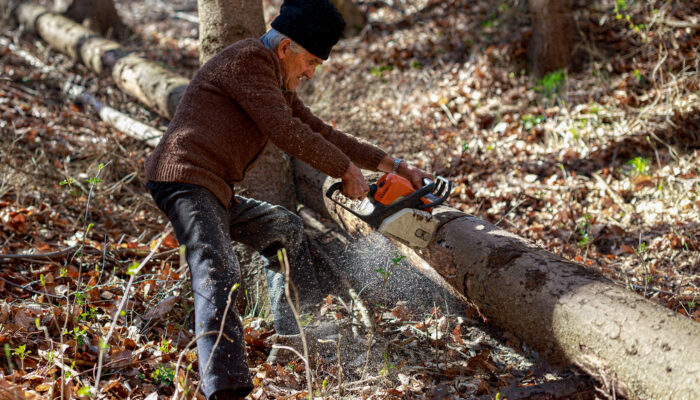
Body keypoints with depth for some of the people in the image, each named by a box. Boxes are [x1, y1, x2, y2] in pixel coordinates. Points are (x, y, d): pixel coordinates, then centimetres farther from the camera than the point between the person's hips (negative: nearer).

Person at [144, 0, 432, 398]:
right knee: (219, 275, -26)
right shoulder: (249, 59, -11)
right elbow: (288, 134, -18)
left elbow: (321, 133, 22)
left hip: (216, 193, 11)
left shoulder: (278, 85, 20)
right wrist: (347, 170, -8)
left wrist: (393, 165, 20)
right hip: (186, 180, -11)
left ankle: (298, 335, 34)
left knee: (285, 227, 25)